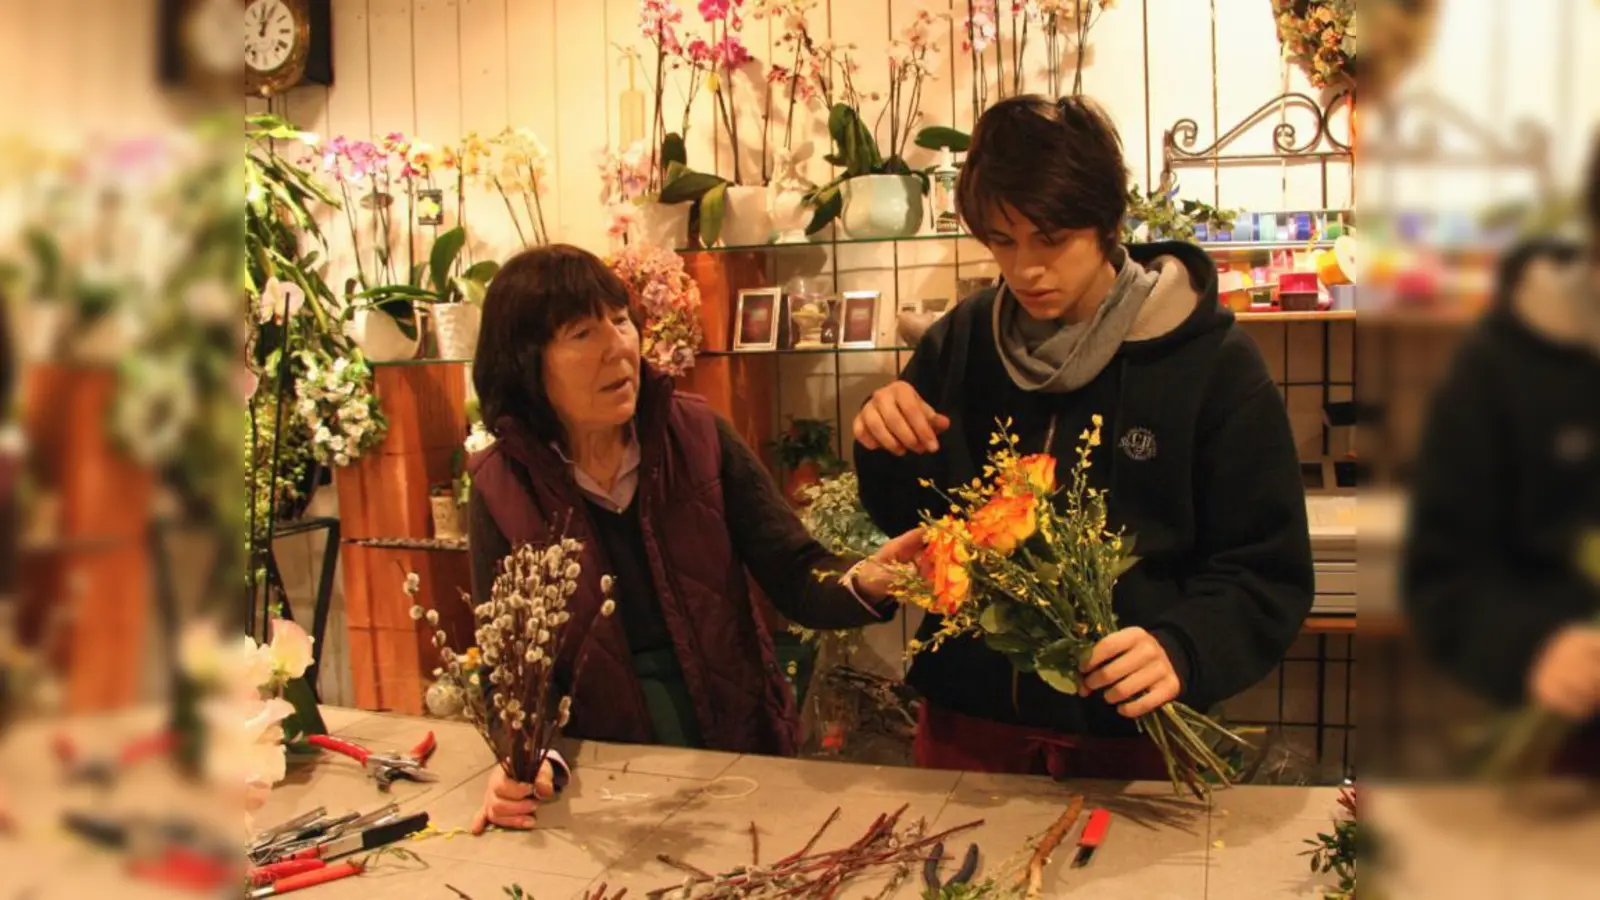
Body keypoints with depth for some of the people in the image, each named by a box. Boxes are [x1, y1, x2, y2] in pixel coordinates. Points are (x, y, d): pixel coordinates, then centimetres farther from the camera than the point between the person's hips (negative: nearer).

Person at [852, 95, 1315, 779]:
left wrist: (1183, 649, -28)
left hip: (1132, 733, -2)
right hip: (971, 720, 3)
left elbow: (1268, 573, -9)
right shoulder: (960, 342, -2)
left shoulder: (1210, 360, -11)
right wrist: (886, 456, -14)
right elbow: (913, 523, 8)